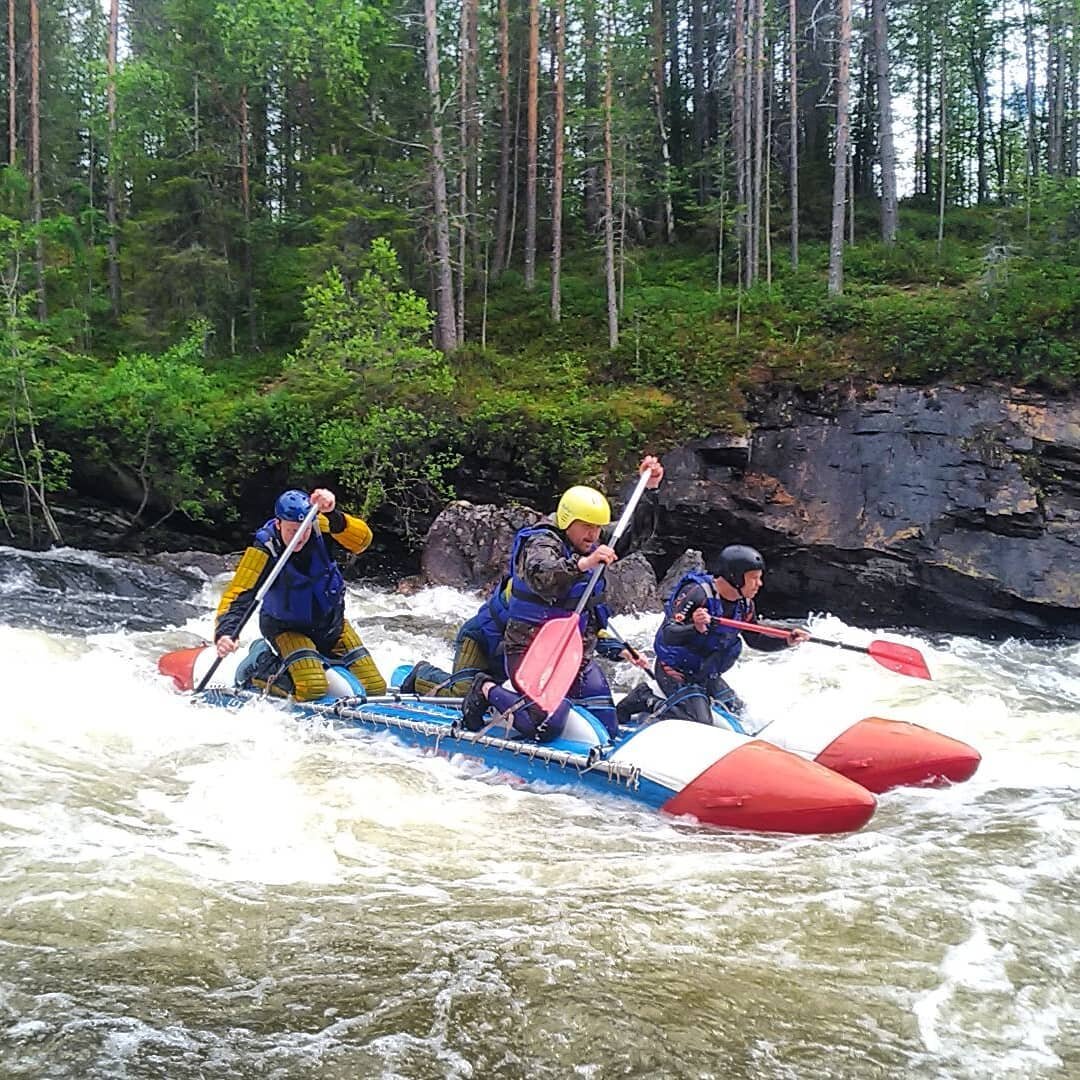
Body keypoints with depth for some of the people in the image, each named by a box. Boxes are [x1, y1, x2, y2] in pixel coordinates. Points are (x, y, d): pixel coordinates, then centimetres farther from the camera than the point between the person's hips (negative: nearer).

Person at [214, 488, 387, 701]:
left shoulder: (319, 527, -19)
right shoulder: (264, 550, -26)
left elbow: (362, 540, -35)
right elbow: (237, 596, -29)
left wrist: (332, 515, -52)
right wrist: (225, 633, -46)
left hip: (331, 622, 4)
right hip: (286, 627, -4)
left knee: (375, 688, 3)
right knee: (312, 688, -28)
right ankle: (268, 677, 1)